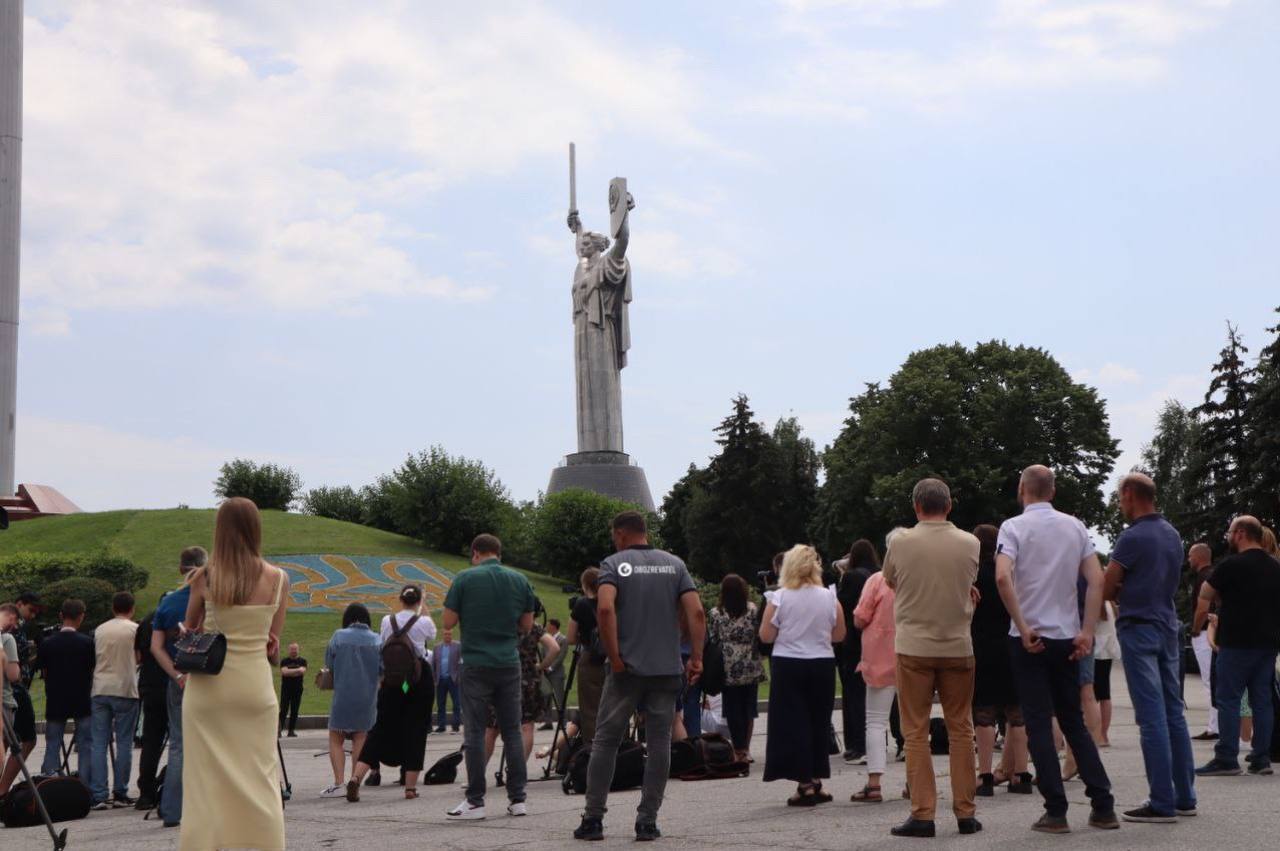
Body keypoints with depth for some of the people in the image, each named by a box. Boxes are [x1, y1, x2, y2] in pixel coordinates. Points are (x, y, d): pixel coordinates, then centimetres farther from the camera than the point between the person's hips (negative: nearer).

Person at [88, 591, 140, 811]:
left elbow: (96, 658, 13)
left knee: (99, 744, 4)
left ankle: (99, 795, -1)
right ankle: (120, 794, 2)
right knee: (124, 743, 2)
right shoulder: (134, 629, -2)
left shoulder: (99, 630, 11)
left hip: (100, 689, 4)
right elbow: (140, 658, -1)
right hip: (125, 689, -4)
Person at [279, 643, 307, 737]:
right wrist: (297, 670, -14)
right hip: (286, 689, -1)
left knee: (294, 711, 3)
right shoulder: (284, 661, 5)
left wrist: (289, 672, -15)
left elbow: (303, 671, -11)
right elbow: (284, 671, -12)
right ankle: (279, 729, -8)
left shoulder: (302, 661, 7)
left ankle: (291, 730, 8)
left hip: (297, 689, 1)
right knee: (283, 710, -8)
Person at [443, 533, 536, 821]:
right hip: (509, 664, 3)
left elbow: (448, 622, -3)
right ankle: (517, 798, 9)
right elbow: (527, 625, 8)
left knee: (475, 733, 1)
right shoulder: (520, 581, 5)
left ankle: (475, 801, 0)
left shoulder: (465, 579, -5)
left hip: (476, 665, -3)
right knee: (512, 732, 9)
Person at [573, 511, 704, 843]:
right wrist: (696, 657, 0)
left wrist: (614, 657, -11)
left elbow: (605, 609, -18)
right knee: (659, 744, 6)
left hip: (627, 667, -2)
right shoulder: (675, 564, 9)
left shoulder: (614, 564, -1)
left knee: (606, 740, 7)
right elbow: (696, 612, -2)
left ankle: (593, 819, 7)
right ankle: (647, 821, 5)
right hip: (668, 668, 2)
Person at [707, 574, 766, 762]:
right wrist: (759, 660, 10)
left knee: (733, 711, 6)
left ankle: (739, 750, 8)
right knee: (748, 709, 10)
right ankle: (746, 749, 13)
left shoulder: (715, 614, -3)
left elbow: (712, 641, -1)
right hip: (751, 669, 1)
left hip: (729, 669, -1)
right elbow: (761, 636, -2)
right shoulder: (753, 610, -2)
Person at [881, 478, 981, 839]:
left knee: (916, 731, 3)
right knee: (960, 730, 11)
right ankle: (965, 812, 12)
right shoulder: (969, 544, -1)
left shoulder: (901, 543, -6)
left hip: (913, 647, -2)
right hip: (958, 646, 2)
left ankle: (922, 813, 0)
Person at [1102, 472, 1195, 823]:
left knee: (1152, 717, -7)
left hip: (1138, 627, -8)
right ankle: (1185, 797, 16)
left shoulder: (1133, 537, -14)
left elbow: (1106, 589, -11)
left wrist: (1119, 592, 11)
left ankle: (1163, 803, -6)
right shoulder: (1172, 534, 11)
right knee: (1174, 713, 11)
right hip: (1167, 625, 8)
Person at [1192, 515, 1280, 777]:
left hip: (1237, 643, -6)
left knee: (1228, 699, -3)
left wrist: (1196, 627, 13)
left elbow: (1205, 596, -1)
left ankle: (1226, 759, -5)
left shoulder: (1231, 565, -9)